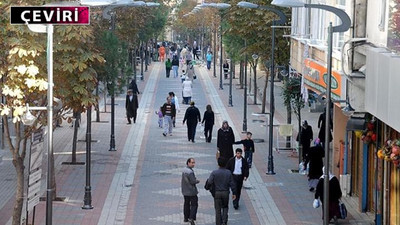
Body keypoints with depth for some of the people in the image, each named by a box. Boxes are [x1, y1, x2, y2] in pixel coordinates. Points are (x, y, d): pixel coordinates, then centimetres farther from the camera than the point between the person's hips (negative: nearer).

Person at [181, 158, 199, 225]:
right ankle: (191, 218, -11)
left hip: (185, 191, 8)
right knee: (194, 205, -2)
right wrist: (197, 181, -1)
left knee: (186, 204, 18)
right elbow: (193, 182, -22)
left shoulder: (184, 170, 6)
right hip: (192, 191, -8)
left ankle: (186, 218, 24)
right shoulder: (190, 171, -23)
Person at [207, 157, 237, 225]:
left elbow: (209, 182, -15)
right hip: (226, 193, 1)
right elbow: (232, 184, -2)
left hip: (217, 193, -1)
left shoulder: (214, 173, -11)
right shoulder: (228, 173, -4)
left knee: (218, 209, 9)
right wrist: (234, 193, 6)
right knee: (225, 207, 18)